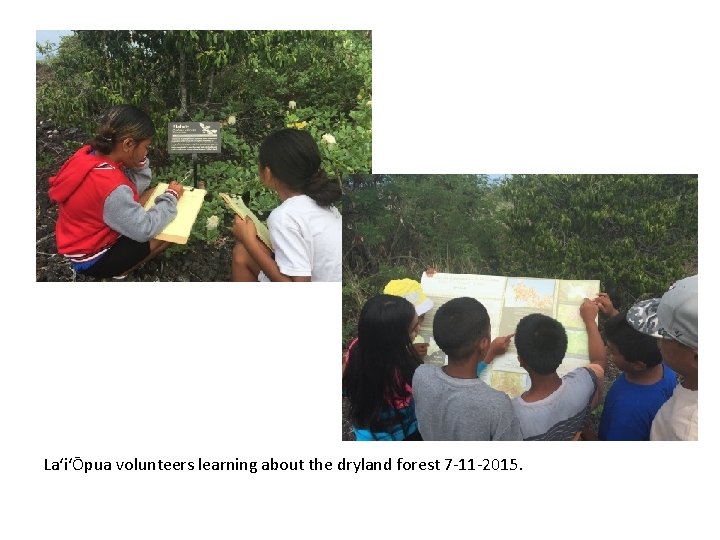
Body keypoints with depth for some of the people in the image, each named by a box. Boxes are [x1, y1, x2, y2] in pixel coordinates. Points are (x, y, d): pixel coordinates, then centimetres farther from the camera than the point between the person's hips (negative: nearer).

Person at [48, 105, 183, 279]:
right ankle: (117, 271, 7)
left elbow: (135, 186, 1)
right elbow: (145, 230, -26)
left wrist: (140, 161, -17)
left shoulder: (89, 153, -10)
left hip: (86, 237, 9)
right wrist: (171, 197, -15)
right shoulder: (110, 187, -37)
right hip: (92, 258, -9)